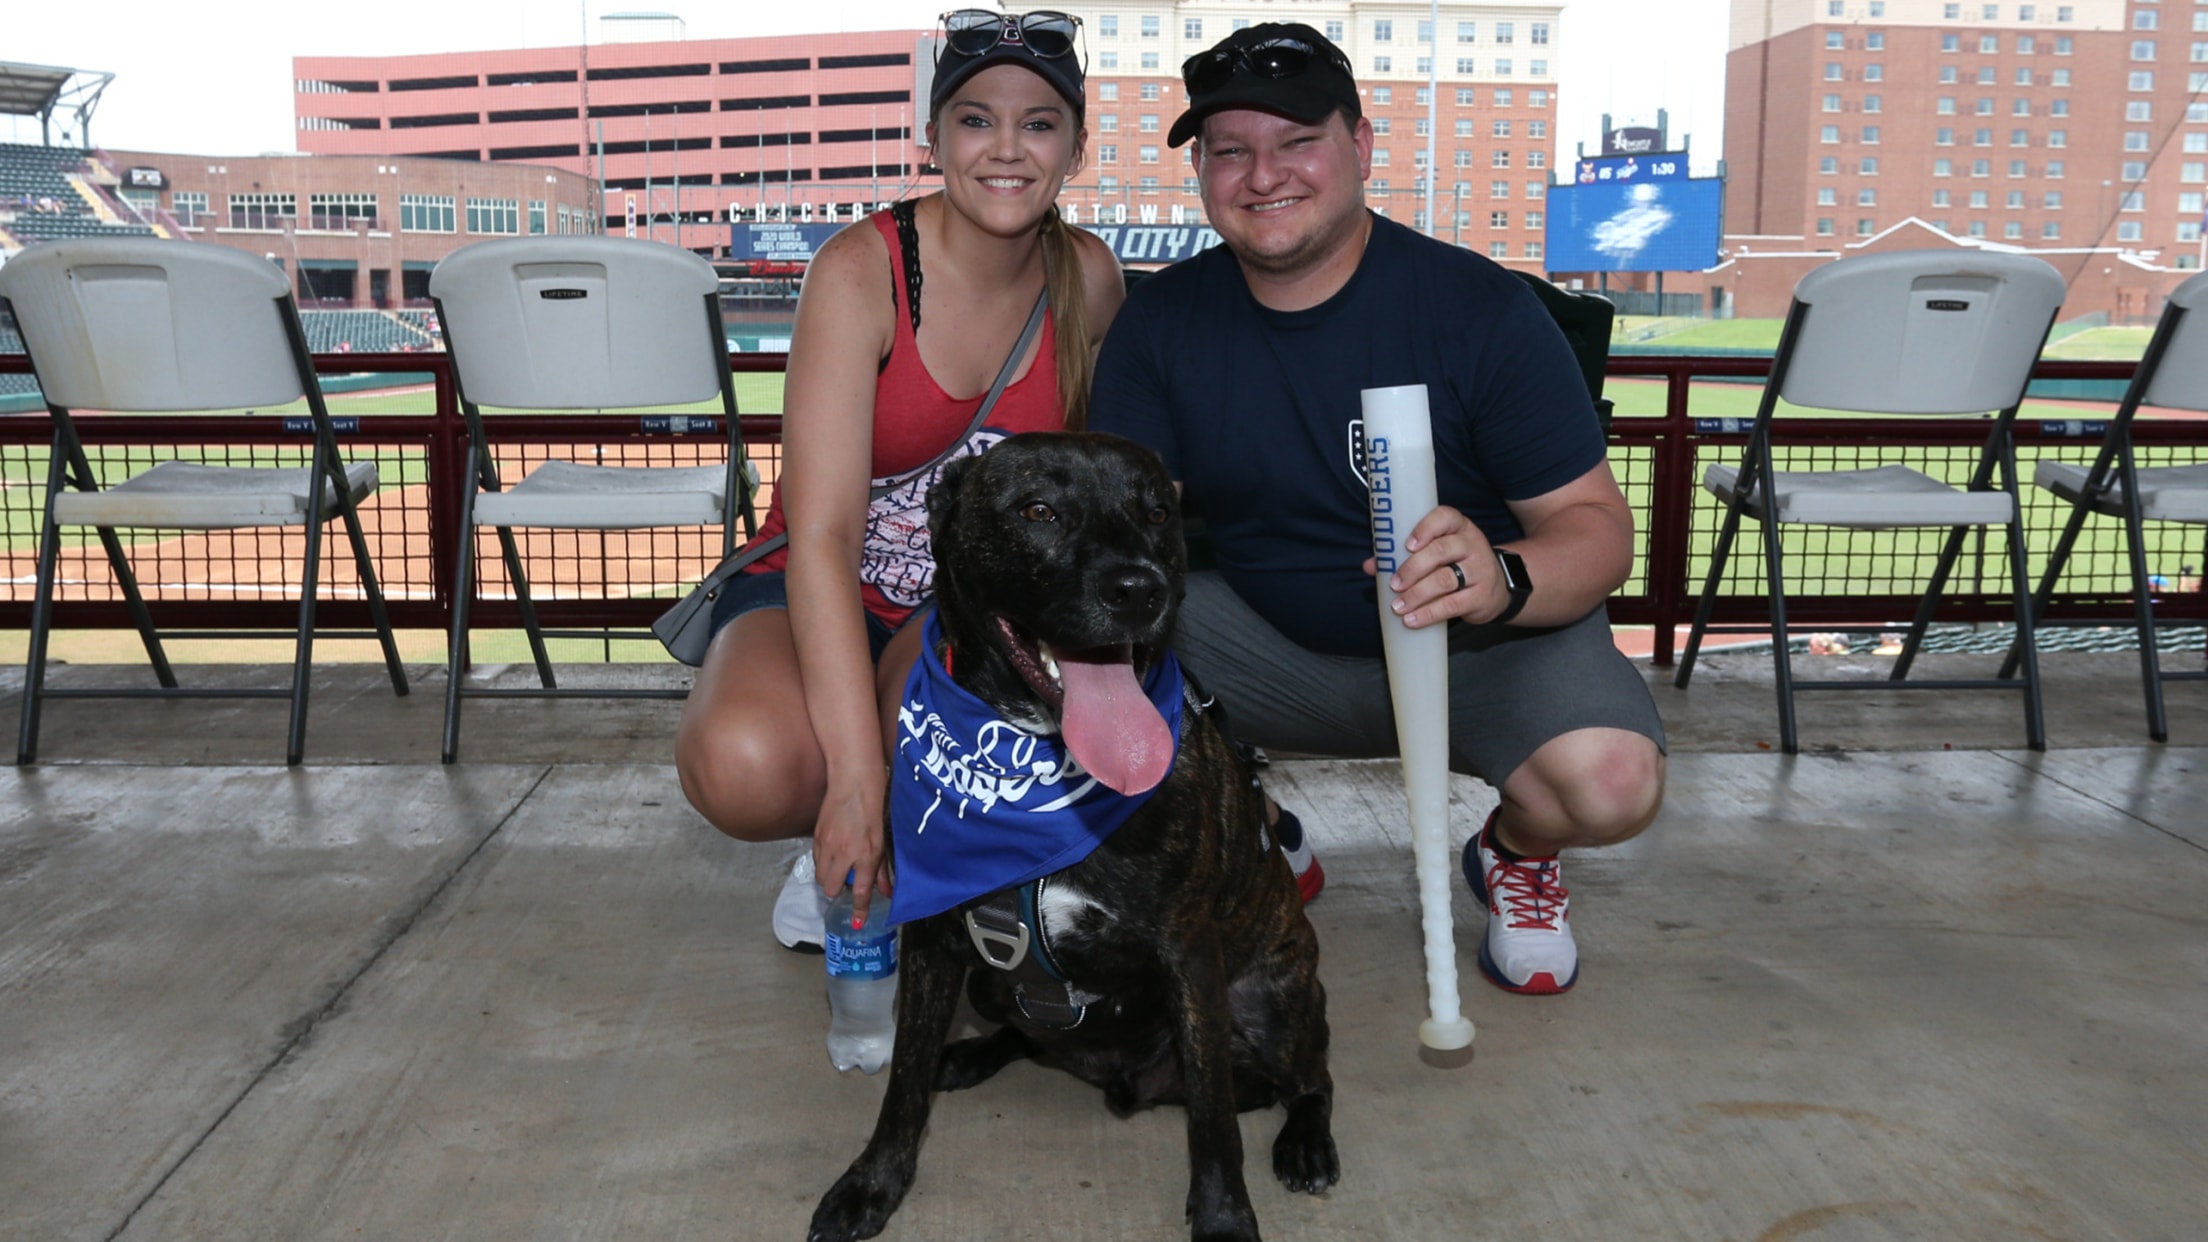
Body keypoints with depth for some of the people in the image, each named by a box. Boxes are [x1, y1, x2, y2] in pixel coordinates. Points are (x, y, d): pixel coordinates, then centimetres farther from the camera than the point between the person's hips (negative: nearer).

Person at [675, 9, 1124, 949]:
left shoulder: (1088, 279, -4)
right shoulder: (860, 272, -18)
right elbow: (822, 535, -26)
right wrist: (859, 777, -35)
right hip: (821, 600, -2)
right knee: (745, 768, -35)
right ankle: (847, 839, 3)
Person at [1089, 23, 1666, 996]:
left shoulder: (1481, 309, -14)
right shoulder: (1162, 320, -4)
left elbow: (1597, 524, -16)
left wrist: (1503, 578, -40)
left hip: (1487, 648, -2)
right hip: (1269, 648, 3)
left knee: (1610, 779, -32)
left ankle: (1515, 848, 10)